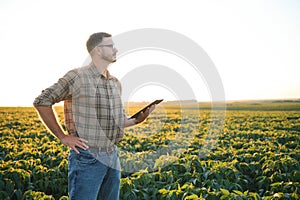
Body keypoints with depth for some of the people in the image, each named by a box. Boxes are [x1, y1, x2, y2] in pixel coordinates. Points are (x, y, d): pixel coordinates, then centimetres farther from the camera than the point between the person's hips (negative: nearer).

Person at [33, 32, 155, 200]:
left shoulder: (115, 84, 13)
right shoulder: (76, 77, -8)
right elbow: (42, 101, -5)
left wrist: (139, 119, 0)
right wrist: (63, 137, -8)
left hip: (112, 157, 7)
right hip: (87, 158, -7)